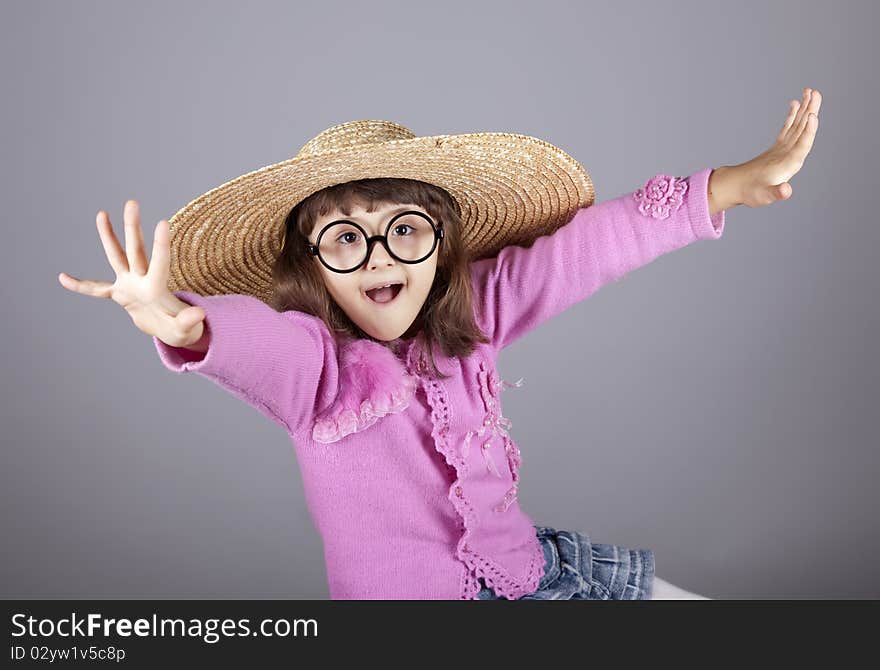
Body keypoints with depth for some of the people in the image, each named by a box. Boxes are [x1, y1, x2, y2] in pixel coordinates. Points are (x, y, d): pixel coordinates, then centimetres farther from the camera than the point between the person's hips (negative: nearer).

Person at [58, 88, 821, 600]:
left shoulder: (474, 309, -6)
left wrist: (733, 185, -5)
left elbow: (589, 244, -6)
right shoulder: (310, 360, -19)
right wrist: (180, 321, -65)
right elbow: (247, 334, -41)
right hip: (396, 588, -4)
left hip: (535, 571, 5)